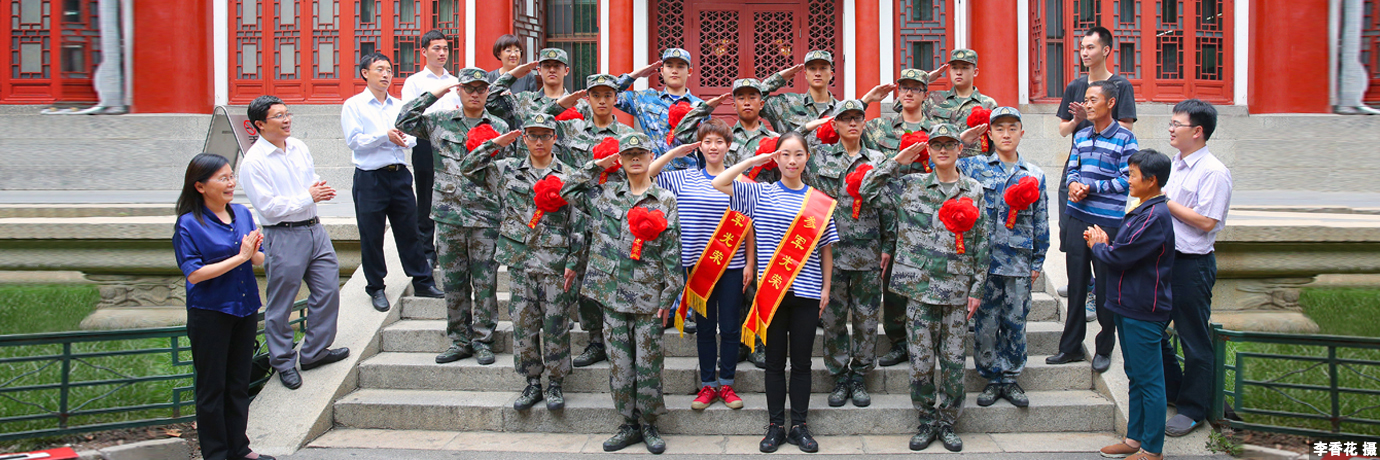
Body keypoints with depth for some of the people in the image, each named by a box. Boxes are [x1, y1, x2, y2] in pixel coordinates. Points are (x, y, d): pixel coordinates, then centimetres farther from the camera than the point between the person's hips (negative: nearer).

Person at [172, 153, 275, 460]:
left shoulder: (242, 213, 5)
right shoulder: (189, 224, -11)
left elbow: (260, 260, 9)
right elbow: (194, 273, -18)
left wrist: (254, 252, -14)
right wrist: (239, 257, -18)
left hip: (245, 309, 6)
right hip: (210, 314, -5)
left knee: (239, 384, 14)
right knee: (212, 388, 6)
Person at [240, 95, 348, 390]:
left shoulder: (299, 147, 9)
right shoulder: (253, 162, -12)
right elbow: (268, 207, -17)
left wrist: (321, 190, -2)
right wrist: (308, 197, -15)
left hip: (314, 229, 7)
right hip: (283, 236, -7)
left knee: (328, 290, 10)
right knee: (280, 305, 4)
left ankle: (314, 351, 26)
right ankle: (282, 362, 21)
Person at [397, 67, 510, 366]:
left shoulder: (499, 128, 7)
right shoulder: (441, 121, 9)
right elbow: (405, 122, 4)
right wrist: (432, 94, 2)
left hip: (487, 217, -1)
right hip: (449, 216, 2)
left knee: (485, 282, 2)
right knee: (453, 282, 7)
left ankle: (483, 341, 13)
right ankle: (460, 341, 17)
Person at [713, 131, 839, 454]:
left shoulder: (820, 201, 5)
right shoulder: (760, 194, 3)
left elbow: (826, 249, 9)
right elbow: (718, 184, -7)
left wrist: (826, 288, 5)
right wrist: (754, 160, -3)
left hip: (807, 292, 1)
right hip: (771, 290, 0)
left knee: (801, 361, 8)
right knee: (775, 360, 8)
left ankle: (799, 426, 18)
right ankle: (775, 426, 18)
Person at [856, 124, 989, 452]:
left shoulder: (973, 191, 6)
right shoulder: (909, 186, 3)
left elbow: (981, 244, 7)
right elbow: (867, 189, 5)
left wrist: (977, 289, 4)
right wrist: (897, 162, 0)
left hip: (958, 290, 1)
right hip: (920, 288, -1)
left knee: (953, 360, 5)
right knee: (921, 360, 2)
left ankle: (947, 421, 20)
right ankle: (927, 421, 17)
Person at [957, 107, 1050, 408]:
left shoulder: (1034, 175, 9)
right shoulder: (973, 167, 4)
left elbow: (1041, 222, 12)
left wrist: (1037, 262, 9)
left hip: (1019, 263, 1)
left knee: (1015, 323, 7)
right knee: (985, 323, 3)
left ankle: (1011, 378, 19)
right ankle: (992, 379, 17)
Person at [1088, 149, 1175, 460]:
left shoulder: (1155, 216, -20)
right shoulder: (1144, 211, 13)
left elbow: (1119, 257, -22)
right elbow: (1126, 251, 16)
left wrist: (1097, 246, -3)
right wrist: (1104, 242, -1)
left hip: (1144, 311, -10)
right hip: (1129, 306, 10)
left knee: (1149, 380, -2)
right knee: (1136, 377, 17)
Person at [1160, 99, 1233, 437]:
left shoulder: (1214, 172, -14)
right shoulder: (1174, 165, 12)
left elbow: (1206, 221, -21)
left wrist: (1164, 202, -16)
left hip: (1192, 264, -8)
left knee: (1193, 339, 3)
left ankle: (1192, 409, 15)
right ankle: (1170, 389, 34)